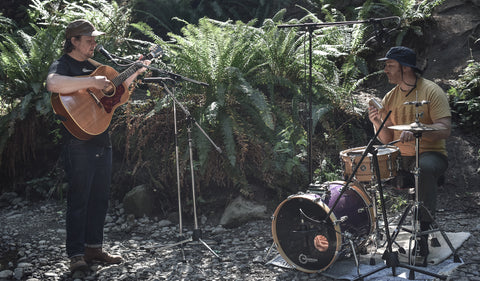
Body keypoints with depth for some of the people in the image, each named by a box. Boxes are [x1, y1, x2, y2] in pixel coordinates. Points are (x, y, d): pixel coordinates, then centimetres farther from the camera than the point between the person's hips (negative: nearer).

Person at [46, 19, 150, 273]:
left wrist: (135, 72, 21)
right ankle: (76, 255, 3)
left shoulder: (93, 66, 18)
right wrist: (92, 82, -29)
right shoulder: (62, 65, -6)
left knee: (100, 197, 12)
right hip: (79, 143, -8)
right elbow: (53, 84, -30)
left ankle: (94, 247, 22)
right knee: (79, 199, -4)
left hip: (102, 141, 8)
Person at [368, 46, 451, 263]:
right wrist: (377, 123, -11)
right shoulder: (389, 98, 9)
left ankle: (423, 230, -23)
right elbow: (387, 140, 8)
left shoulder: (431, 91, -7)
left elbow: (445, 130, -17)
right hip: (401, 158, 5)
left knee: (426, 168, -38)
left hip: (431, 154, -5)